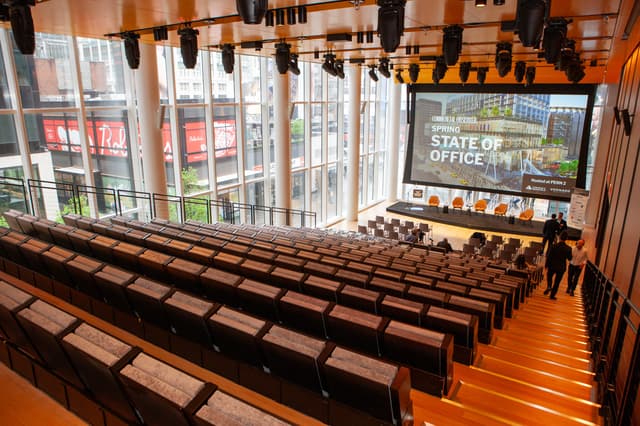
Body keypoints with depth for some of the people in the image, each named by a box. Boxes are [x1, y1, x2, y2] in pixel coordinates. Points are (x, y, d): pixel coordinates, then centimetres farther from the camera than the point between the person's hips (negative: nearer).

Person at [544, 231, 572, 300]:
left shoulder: (554, 246, -17)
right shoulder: (568, 248, -13)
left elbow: (549, 256, -12)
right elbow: (569, 258, -1)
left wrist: (546, 265, 0)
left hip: (552, 266, -1)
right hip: (561, 267, 1)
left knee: (549, 277, 27)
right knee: (557, 282, 13)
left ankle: (549, 287, 4)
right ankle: (552, 295, 19)